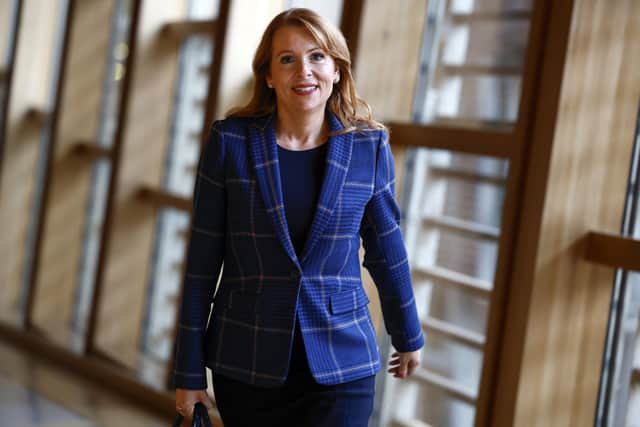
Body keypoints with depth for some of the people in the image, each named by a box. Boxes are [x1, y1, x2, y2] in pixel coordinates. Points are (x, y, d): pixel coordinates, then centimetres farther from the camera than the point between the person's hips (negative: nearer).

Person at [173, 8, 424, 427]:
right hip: (246, 364, 0)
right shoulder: (230, 141, -5)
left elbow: (387, 253, 10)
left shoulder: (370, 146, -2)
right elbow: (202, 263, -3)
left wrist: (409, 337, 20)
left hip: (341, 367, 0)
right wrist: (190, 373, -2)